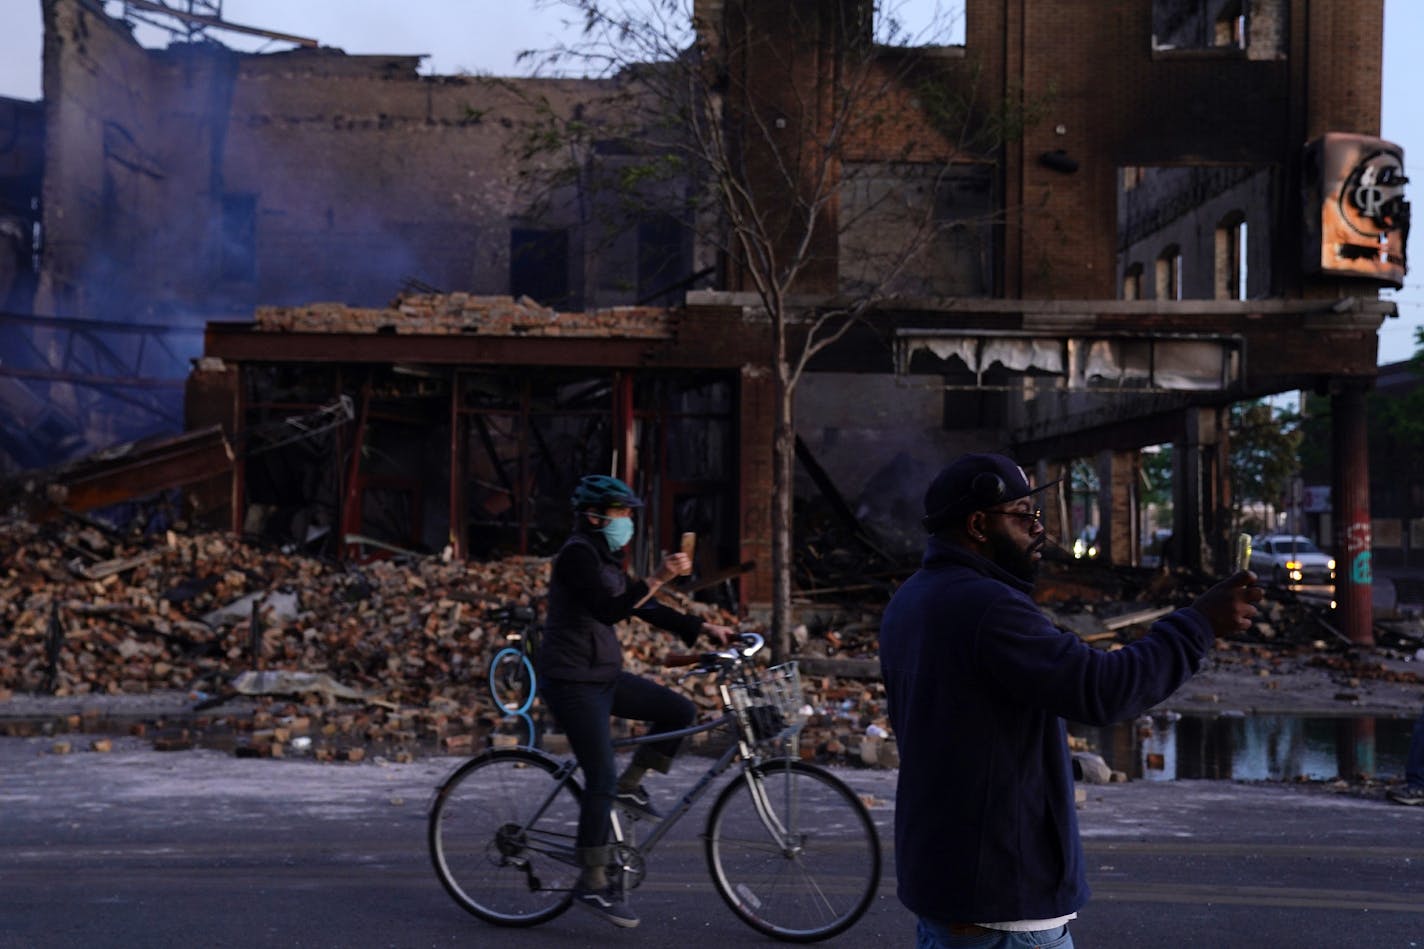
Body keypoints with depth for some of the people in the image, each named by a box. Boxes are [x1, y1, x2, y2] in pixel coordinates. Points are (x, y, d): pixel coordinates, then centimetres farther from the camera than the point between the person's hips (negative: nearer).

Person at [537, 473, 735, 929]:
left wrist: (704, 628, 12)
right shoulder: (577, 554, -16)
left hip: (602, 676, 9)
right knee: (602, 779, -8)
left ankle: (630, 785, 15)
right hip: (572, 681, -9)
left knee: (680, 711, 2)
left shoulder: (603, 557, 14)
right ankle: (592, 883, 2)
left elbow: (642, 608, 17)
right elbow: (607, 609, -29)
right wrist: (658, 578, -36)